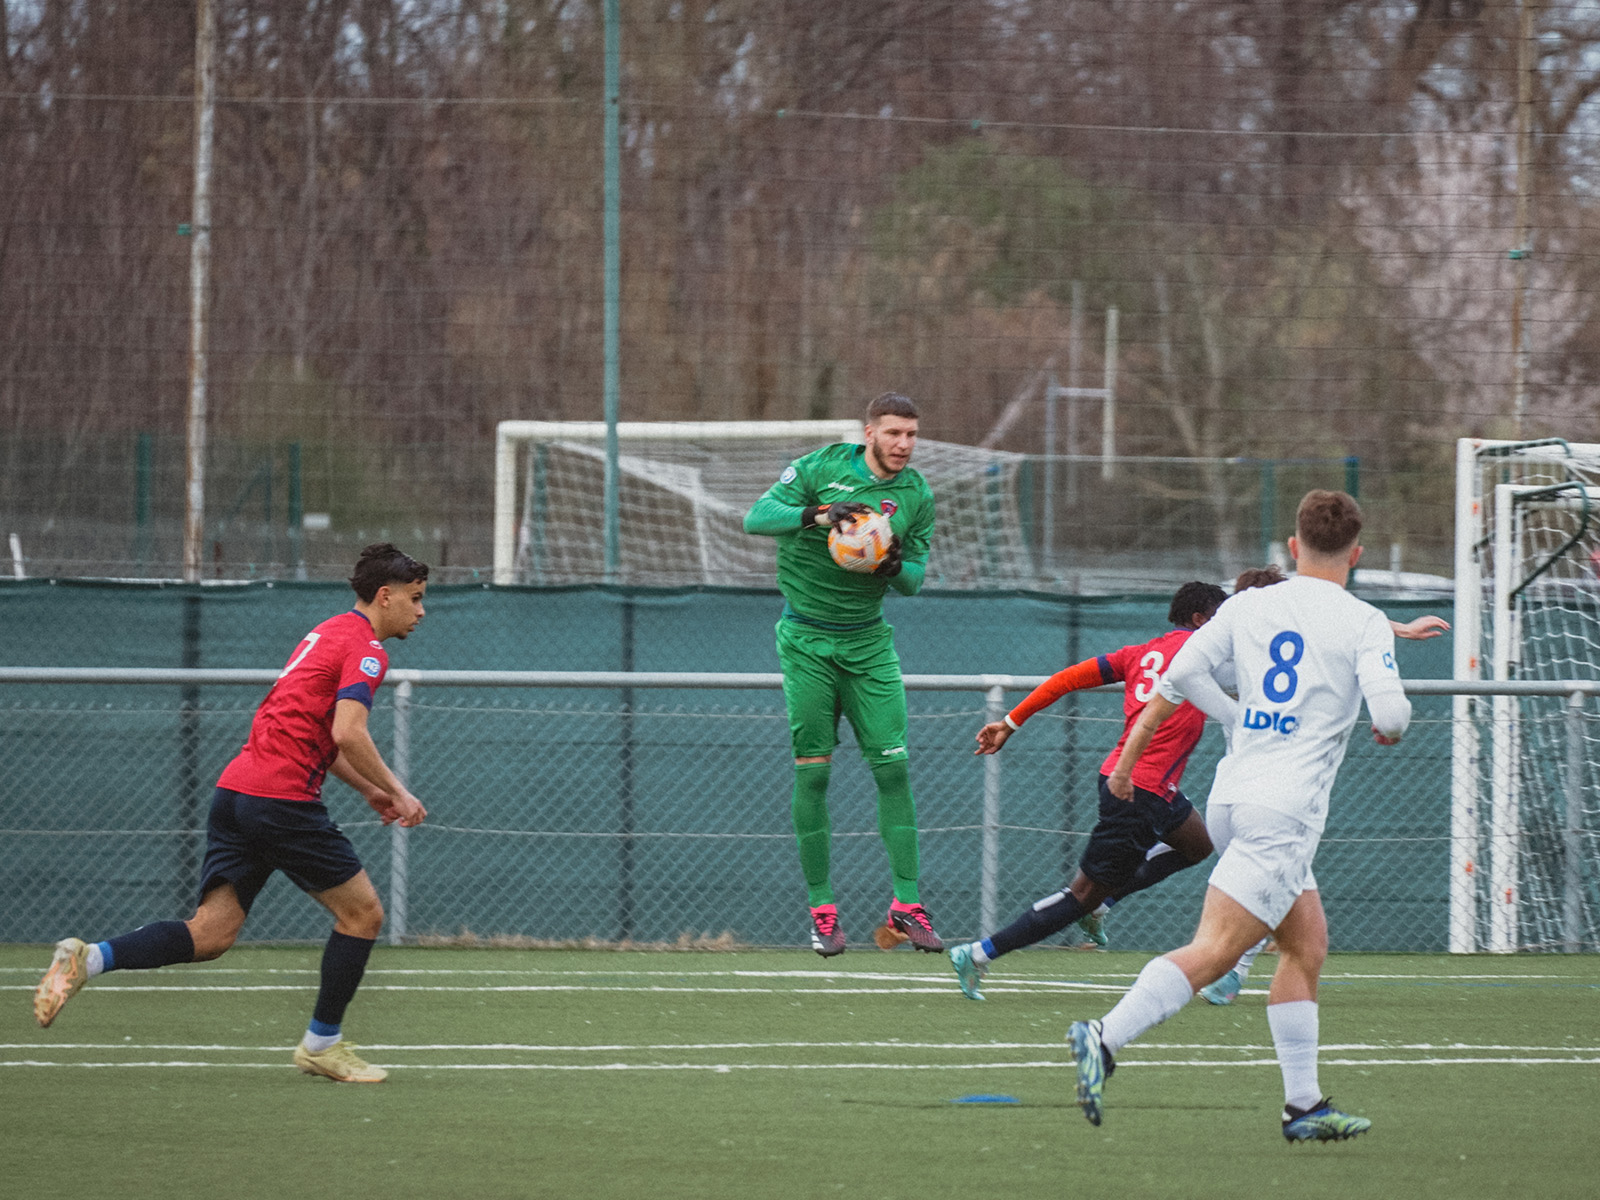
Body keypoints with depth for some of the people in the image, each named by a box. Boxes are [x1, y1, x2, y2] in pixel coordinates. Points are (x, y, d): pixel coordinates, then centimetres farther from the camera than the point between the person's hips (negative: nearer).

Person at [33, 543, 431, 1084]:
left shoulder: (329, 634, 25)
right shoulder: (365, 648, -6)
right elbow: (348, 734, -19)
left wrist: (369, 789, 27)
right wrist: (395, 791, -8)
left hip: (236, 791, 9)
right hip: (283, 797, -9)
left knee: (210, 935, 1)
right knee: (362, 912, 6)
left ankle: (88, 958, -15)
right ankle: (321, 1044, 13)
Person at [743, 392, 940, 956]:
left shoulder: (917, 495, 3)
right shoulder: (820, 468, -6)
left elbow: (914, 579, 7)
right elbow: (756, 518, -16)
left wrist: (896, 567, -17)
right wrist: (817, 514, -32)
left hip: (867, 642, 3)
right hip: (806, 642, -3)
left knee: (893, 769, -6)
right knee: (812, 771, -4)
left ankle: (906, 904, -4)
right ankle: (820, 908, 2)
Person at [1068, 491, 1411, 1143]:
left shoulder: (1249, 606, 10)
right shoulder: (1363, 623, -3)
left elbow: (1182, 673, 7)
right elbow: (1391, 711, -12)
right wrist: (1392, 727, 12)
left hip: (1231, 795, 7)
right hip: (1285, 809, -7)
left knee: (1307, 942, 16)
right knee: (1213, 949, -15)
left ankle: (1303, 1103, 14)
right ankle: (1104, 1039, -31)